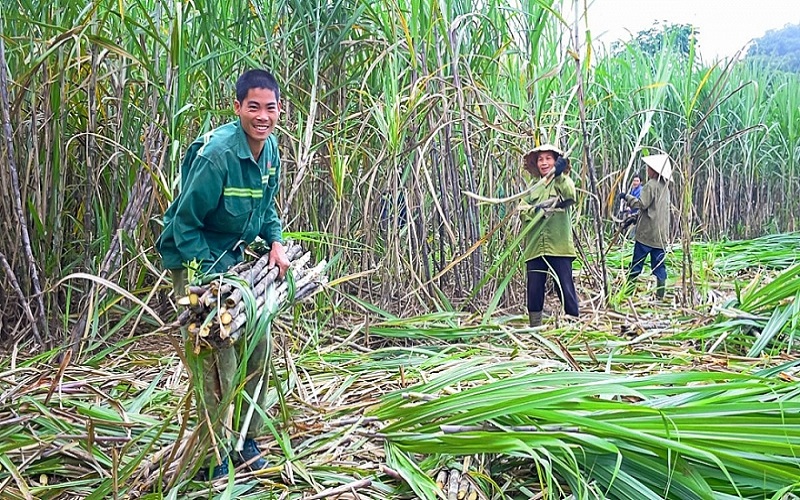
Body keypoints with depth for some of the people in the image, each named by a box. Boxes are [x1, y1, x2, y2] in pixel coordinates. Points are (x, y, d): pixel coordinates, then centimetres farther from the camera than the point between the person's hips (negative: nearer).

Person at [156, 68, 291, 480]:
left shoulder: (270, 149, -2)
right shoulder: (216, 154, -27)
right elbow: (185, 222, -21)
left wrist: (275, 241, -4)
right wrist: (210, 279, -22)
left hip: (234, 257, 8)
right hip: (196, 260, -8)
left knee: (257, 346, 11)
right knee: (218, 361, -9)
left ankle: (248, 439, 27)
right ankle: (215, 457, 8)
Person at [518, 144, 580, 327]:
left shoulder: (564, 182, 6)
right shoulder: (533, 188, 17)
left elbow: (570, 196, -17)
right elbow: (522, 212, 6)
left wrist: (559, 174, -25)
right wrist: (536, 210, -14)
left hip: (559, 246, -4)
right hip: (535, 248, 4)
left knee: (565, 288, -4)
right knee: (534, 290, 5)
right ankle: (534, 328, 15)